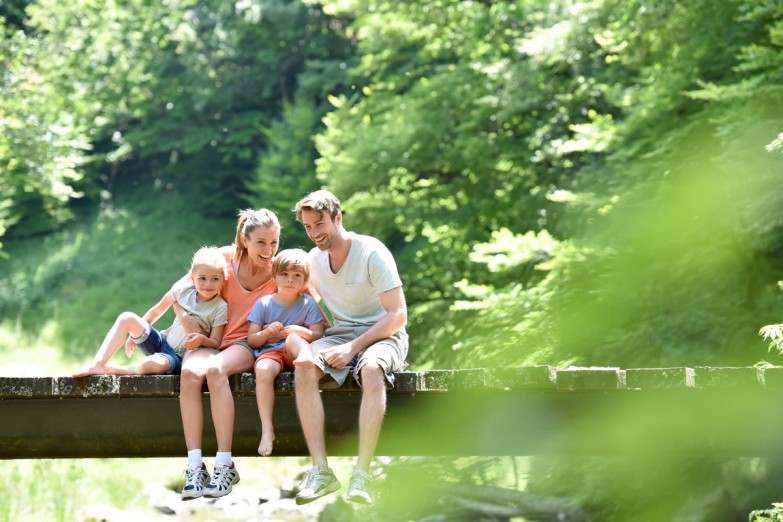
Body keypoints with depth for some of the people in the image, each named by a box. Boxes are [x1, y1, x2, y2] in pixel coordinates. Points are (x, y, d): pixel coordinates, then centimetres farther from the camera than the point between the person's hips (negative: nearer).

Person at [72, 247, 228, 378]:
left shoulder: (220, 308, -12)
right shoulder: (184, 291, -2)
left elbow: (216, 342, -9)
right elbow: (158, 310, 13)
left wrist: (202, 339, -31)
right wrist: (136, 333, 15)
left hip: (180, 358, -6)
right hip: (162, 342, 6)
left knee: (151, 364, -39)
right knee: (127, 318, -12)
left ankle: (117, 370, -9)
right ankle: (98, 365, -15)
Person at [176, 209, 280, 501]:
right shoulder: (225, 258, 0)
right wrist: (183, 316, -11)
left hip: (247, 344, -2)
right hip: (210, 340, 2)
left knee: (215, 369, -37)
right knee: (190, 372, -34)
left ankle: (224, 466, -35)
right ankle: (194, 466, -35)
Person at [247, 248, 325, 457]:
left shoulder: (308, 304, 7)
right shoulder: (263, 303, 8)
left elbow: (318, 335, -1)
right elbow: (251, 340, 5)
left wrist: (301, 332, -21)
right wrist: (266, 333, -16)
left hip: (296, 353, -1)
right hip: (270, 352, 1)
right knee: (263, 370, -37)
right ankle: (267, 429, -37)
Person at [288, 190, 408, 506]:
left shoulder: (372, 253, -10)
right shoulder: (314, 260, 7)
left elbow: (398, 315, -14)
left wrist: (352, 348, -22)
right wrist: (299, 338, -3)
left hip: (382, 335, -4)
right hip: (339, 334, 4)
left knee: (371, 368, -40)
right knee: (304, 366, -29)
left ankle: (362, 473, -41)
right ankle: (321, 471, -33)